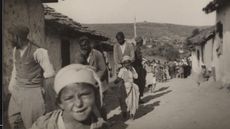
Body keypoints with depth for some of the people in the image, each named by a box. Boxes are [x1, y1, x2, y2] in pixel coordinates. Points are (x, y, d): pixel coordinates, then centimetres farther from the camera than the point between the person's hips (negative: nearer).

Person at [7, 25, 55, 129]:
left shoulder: (37, 51, -17)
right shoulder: (15, 50, 4)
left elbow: (49, 73, -13)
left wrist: (48, 92, -10)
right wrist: (12, 85, 12)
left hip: (32, 92, -6)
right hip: (17, 90, 7)